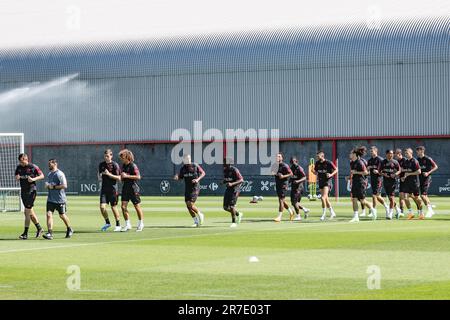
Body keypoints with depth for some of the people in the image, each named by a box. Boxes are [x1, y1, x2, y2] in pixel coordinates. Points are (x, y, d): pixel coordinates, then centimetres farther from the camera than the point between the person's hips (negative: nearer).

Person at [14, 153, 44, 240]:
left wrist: (34, 179, -18)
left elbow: (42, 176, -3)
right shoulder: (19, 167, 8)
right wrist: (17, 177, -7)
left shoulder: (33, 167, -8)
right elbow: (16, 177, 17)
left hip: (31, 191, -7)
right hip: (23, 191, 7)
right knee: (30, 212, 12)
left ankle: (25, 233, -6)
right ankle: (39, 228, 26)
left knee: (27, 212, -9)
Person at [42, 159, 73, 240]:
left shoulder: (60, 174, -13)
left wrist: (53, 187, -20)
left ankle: (70, 230, 31)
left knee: (62, 215, 7)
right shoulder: (49, 174, 13)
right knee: (49, 214, -9)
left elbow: (64, 185, -22)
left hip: (60, 199, -6)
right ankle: (50, 233, -13)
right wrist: (47, 185, 4)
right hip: (50, 199, 6)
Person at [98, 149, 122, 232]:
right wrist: (100, 176, -3)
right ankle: (107, 223, 15)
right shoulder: (101, 165, 8)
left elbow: (119, 178, -9)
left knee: (113, 207, 1)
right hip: (104, 189, 4)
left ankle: (118, 225, 17)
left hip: (113, 189, -4)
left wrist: (109, 174, -19)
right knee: (102, 207, -6)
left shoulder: (115, 165, -6)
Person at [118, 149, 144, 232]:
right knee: (123, 206, -1)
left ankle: (140, 224, 17)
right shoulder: (123, 166, 11)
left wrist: (127, 176, -22)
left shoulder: (133, 166, -13)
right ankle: (127, 224, 7)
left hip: (133, 188, -7)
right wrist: (122, 177, 5)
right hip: (125, 188, 7)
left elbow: (138, 177, -21)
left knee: (137, 206, 3)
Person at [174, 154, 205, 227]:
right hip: (187, 189, 6)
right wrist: (176, 177, -13)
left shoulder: (195, 166, -7)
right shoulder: (183, 168, 6)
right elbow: (180, 178, 11)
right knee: (188, 205, 4)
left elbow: (203, 173, 1)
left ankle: (200, 215, 9)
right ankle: (196, 222, 17)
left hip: (195, 188, -6)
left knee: (190, 204, -17)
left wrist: (198, 179, -15)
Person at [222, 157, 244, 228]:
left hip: (235, 189, -8)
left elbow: (241, 180, -21)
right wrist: (224, 182, -2)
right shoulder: (225, 170, 7)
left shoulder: (234, 170, -16)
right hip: (228, 189, 8)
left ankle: (234, 222, 3)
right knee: (225, 207, 7)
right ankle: (238, 214, 30)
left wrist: (232, 184, -30)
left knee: (231, 206, -11)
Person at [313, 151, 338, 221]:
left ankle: (324, 214, -10)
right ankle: (332, 213, 27)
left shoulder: (328, 163, -10)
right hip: (321, 182, 7)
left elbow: (336, 170, -3)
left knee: (323, 198, -18)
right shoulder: (317, 163, 6)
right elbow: (316, 173, 16)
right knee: (326, 199, 12)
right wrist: (313, 171, -6)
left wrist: (331, 174, -20)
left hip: (327, 182, -7)